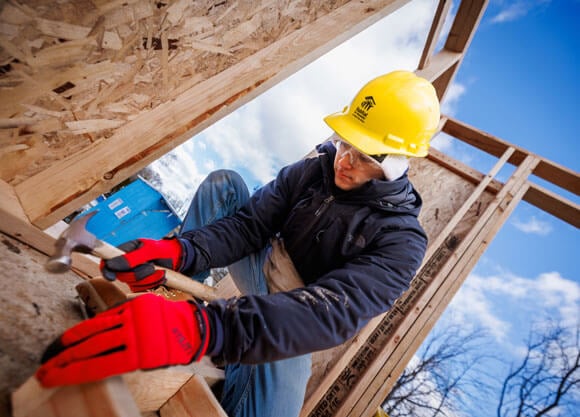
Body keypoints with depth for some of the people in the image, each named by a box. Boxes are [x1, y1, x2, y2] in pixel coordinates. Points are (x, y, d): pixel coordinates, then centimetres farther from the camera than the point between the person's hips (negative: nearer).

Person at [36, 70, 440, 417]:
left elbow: (332, 313, -39)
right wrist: (179, 252, -33)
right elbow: (248, 223, -13)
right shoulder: (315, 169, -8)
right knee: (225, 183, -12)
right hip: (261, 265, 3)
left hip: (295, 322, -3)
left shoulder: (401, 241, -23)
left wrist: (203, 328, -53)